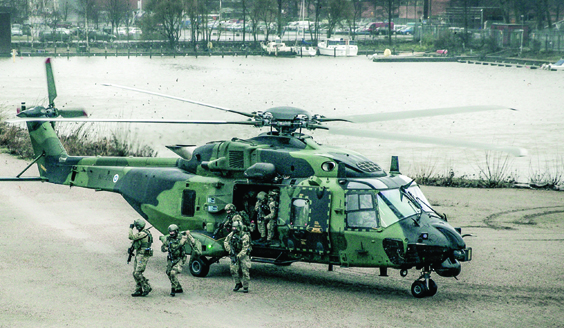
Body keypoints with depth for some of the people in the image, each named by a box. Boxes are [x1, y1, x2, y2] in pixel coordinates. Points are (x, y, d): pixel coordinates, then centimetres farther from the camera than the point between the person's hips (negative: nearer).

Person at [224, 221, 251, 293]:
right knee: (233, 269, -5)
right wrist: (230, 251, -9)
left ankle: (245, 287, 1)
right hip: (235, 254, 5)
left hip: (243, 255, -5)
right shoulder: (232, 234, -3)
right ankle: (238, 284, 11)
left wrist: (238, 256, -30)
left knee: (245, 271, -9)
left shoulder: (245, 236, -21)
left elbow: (245, 249, -24)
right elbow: (226, 242, 5)